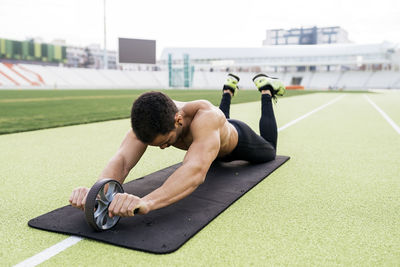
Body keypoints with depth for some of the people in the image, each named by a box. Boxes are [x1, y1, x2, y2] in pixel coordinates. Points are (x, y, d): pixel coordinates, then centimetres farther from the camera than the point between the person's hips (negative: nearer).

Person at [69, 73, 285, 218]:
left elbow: (197, 171, -70)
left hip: (237, 139, -4)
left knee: (269, 151, 31)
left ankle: (265, 90, 39)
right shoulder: (148, 121, -40)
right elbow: (121, 160, -52)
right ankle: (229, 89, 58)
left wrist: (146, 201, -87)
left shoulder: (205, 117, -55)